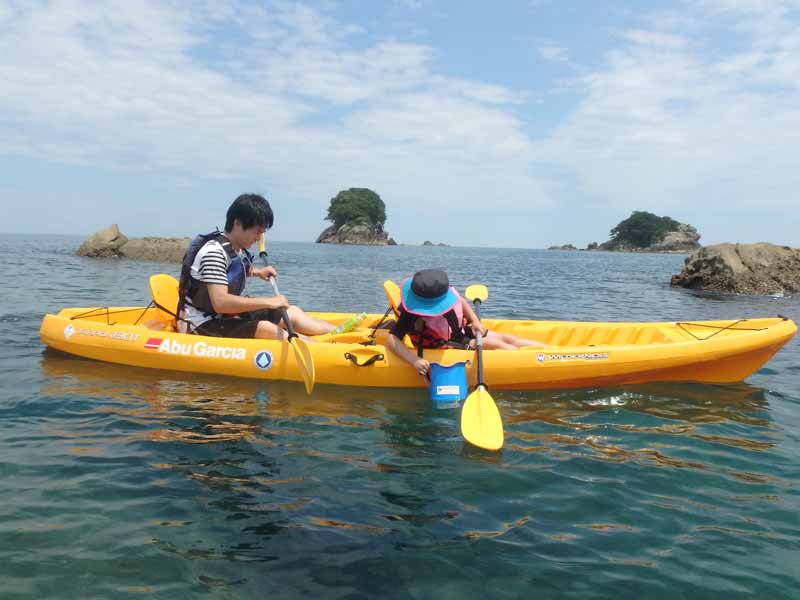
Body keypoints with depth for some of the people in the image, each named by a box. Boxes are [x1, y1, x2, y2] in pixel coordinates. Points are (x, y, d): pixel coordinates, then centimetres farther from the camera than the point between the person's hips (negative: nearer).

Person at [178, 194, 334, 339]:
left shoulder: (238, 249, 5)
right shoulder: (214, 251, -22)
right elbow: (220, 302, -33)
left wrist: (256, 271, 14)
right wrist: (269, 302, -30)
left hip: (228, 316, 9)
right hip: (203, 325, -9)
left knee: (292, 313, 2)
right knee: (265, 329, -31)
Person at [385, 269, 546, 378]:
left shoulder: (443, 291, -17)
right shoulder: (411, 315, -33)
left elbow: (460, 301, 5)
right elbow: (392, 340, -38)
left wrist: (475, 321, -8)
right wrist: (415, 360, -49)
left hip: (461, 330, 6)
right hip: (454, 346, -6)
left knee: (506, 338, 0)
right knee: (497, 345, -14)